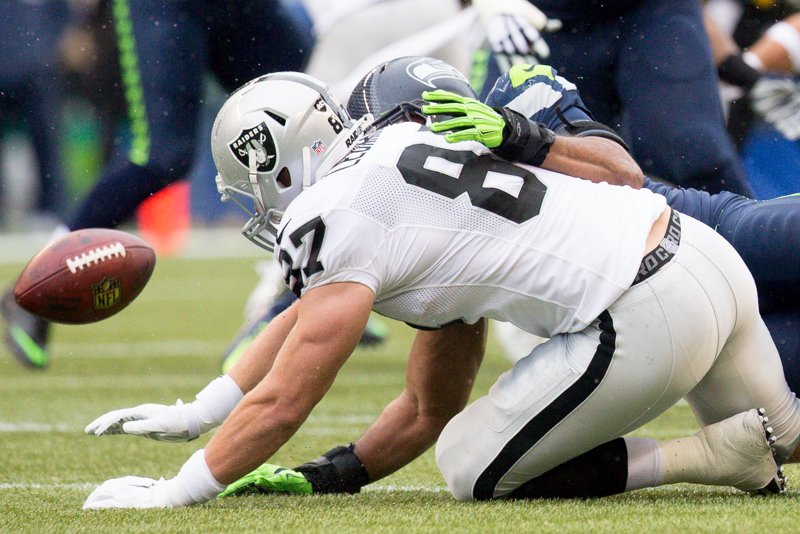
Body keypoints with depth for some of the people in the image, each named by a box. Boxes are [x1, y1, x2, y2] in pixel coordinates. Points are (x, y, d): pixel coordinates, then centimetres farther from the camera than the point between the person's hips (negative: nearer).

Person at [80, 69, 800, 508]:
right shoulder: (397, 140, 17)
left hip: (643, 321, -9)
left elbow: (282, 405, -8)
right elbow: (303, 319, 27)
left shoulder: (338, 224, -10)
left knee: (476, 469, 5)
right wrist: (191, 416, 27)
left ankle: (721, 456, -2)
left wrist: (172, 494, 1)